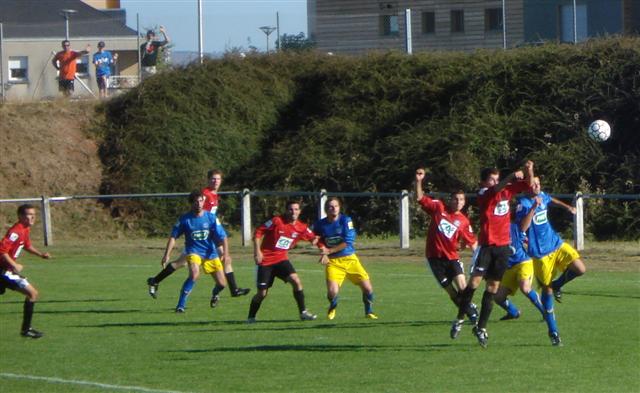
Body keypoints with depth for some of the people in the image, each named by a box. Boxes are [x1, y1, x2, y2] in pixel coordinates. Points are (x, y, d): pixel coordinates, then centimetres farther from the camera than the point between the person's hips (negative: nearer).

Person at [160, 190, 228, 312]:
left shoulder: (211, 217, -7)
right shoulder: (185, 219, -9)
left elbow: (222, 237, -5)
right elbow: (173, 237, -2)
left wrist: (225, 253, -17)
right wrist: (167, 255, -10)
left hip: (210, 253, 2)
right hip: (193, 251, -2)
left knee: (222, 284, 2)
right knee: (194, 274, -33)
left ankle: (215, 294, 41)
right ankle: (181, 305, -25)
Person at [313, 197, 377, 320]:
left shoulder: (346, 220, -7)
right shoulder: (320, 225, -1)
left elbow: (348, 242, -13)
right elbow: (319, 242, 16)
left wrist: (329, 251, -17)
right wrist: (323, 253, -3)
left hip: (350, 259, 0)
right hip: (333, 262, 0)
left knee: (367, 287, -6)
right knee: (332, 291, -19)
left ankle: (369, 312, 22)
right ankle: (332, 309, 17)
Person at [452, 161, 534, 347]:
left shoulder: (506, 191, 9)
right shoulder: (483, 194, -7)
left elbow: (527, 184, 14)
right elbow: (495, 189, -28)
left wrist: (529, 171, -5)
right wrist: (512, 176, -35)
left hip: (503, 246, 5)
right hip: (487, 245, -5)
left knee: (492, 288, 6)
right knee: (474, 282, -14)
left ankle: (481, 328, 13)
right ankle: (459, 319, 2)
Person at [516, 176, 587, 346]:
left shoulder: (542, 196, 7)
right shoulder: (523, 203, -13)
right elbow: (523, 227, -29)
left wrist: (566, 206, 42)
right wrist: (534, 207, -33)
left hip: (557, 244, 6)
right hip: (540, 252, -6)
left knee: (580, 269, -11)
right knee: (546, 289, 1)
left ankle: (557, 285, 20)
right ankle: (553, 331, 12)